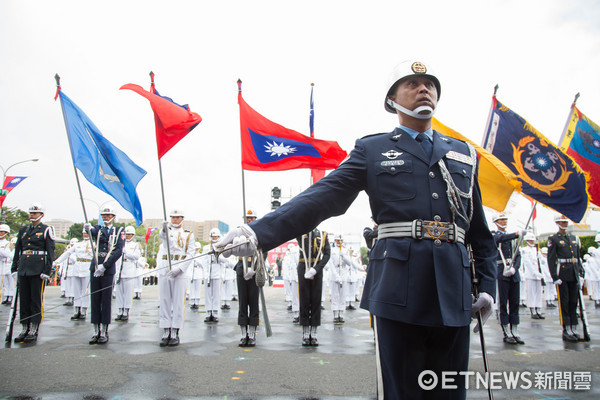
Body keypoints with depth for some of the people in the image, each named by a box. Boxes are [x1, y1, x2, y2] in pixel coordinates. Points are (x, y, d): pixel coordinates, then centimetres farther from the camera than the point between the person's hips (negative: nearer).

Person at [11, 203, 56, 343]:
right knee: (24, 299, 8)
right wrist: (14, 268, 11)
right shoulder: (23, 230, 15)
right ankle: (25, 329, 17)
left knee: (36, 299, -1)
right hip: (23, 268, 6)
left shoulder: (46, 230, -1)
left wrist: (47, 271, -11)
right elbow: (17, 250, 19)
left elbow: (50, 252, -4)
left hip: (38, 269, -5)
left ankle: (34, 331, 5)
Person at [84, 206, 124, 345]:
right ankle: (96, 332, 13)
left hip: (109, 269, -2)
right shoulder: (98, 228, 12)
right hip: (94, 268, 2)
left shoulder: (118, 231, 6)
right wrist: (88, 228, -39)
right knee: (95, 300, 5)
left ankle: (104, 332, 9)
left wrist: (104, 266, -15)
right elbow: (92, 231, -14)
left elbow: (119, 251, -6)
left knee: (106, 300, 1)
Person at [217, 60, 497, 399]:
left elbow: (480, 228, 20)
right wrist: (259, 231, -17)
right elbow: (323, 197, -4)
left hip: (454, 290, 4)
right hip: (399, 285, -3)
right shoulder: (372, 150, 9)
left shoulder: (464, 153, 19)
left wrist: (488, 285, 10)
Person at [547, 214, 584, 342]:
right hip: (562, 275, -5)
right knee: (564, 303, -3)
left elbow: (578, 257, 20)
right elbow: (551, 259, -7)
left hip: (574, 275, 6)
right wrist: (554, 277, -13)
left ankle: (574, 330, 15)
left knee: (574, 302, 8)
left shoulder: (574, 238, 17)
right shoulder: (553, 239, -1)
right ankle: (566, 331, 1)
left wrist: (581, 272, 12)